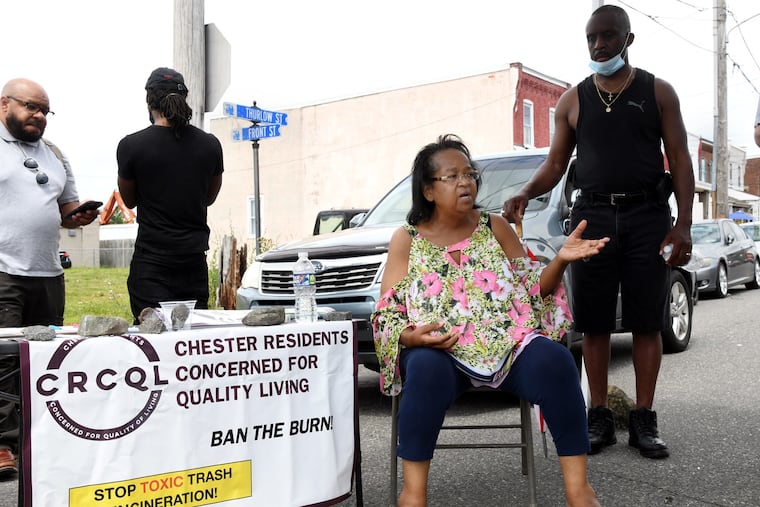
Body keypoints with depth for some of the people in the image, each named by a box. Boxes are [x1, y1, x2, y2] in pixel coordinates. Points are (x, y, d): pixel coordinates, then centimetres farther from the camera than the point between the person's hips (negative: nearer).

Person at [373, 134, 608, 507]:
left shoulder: (495, 227, 12)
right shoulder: (407, 240, 8)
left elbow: (534, 291, 11)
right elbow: (387, 314, 3)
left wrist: (560, 260, -8)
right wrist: (411, 336, -19)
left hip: (507, 346, 2)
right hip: (439, 351, -1)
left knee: (553, 360, -29)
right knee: (427, 370, -36)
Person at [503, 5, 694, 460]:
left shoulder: (658, 92, 6)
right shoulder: (573, 100, 10)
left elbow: (680, 161, 3)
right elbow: (555, 164, 8)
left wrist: (683, 225, -8)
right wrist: (525, 193, -12)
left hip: (648, 217, -1)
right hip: (592, 216, 1)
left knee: (647, 322, 1)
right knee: (593, 323, 3)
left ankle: (644, 420, 11)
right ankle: (600, 416, 13)